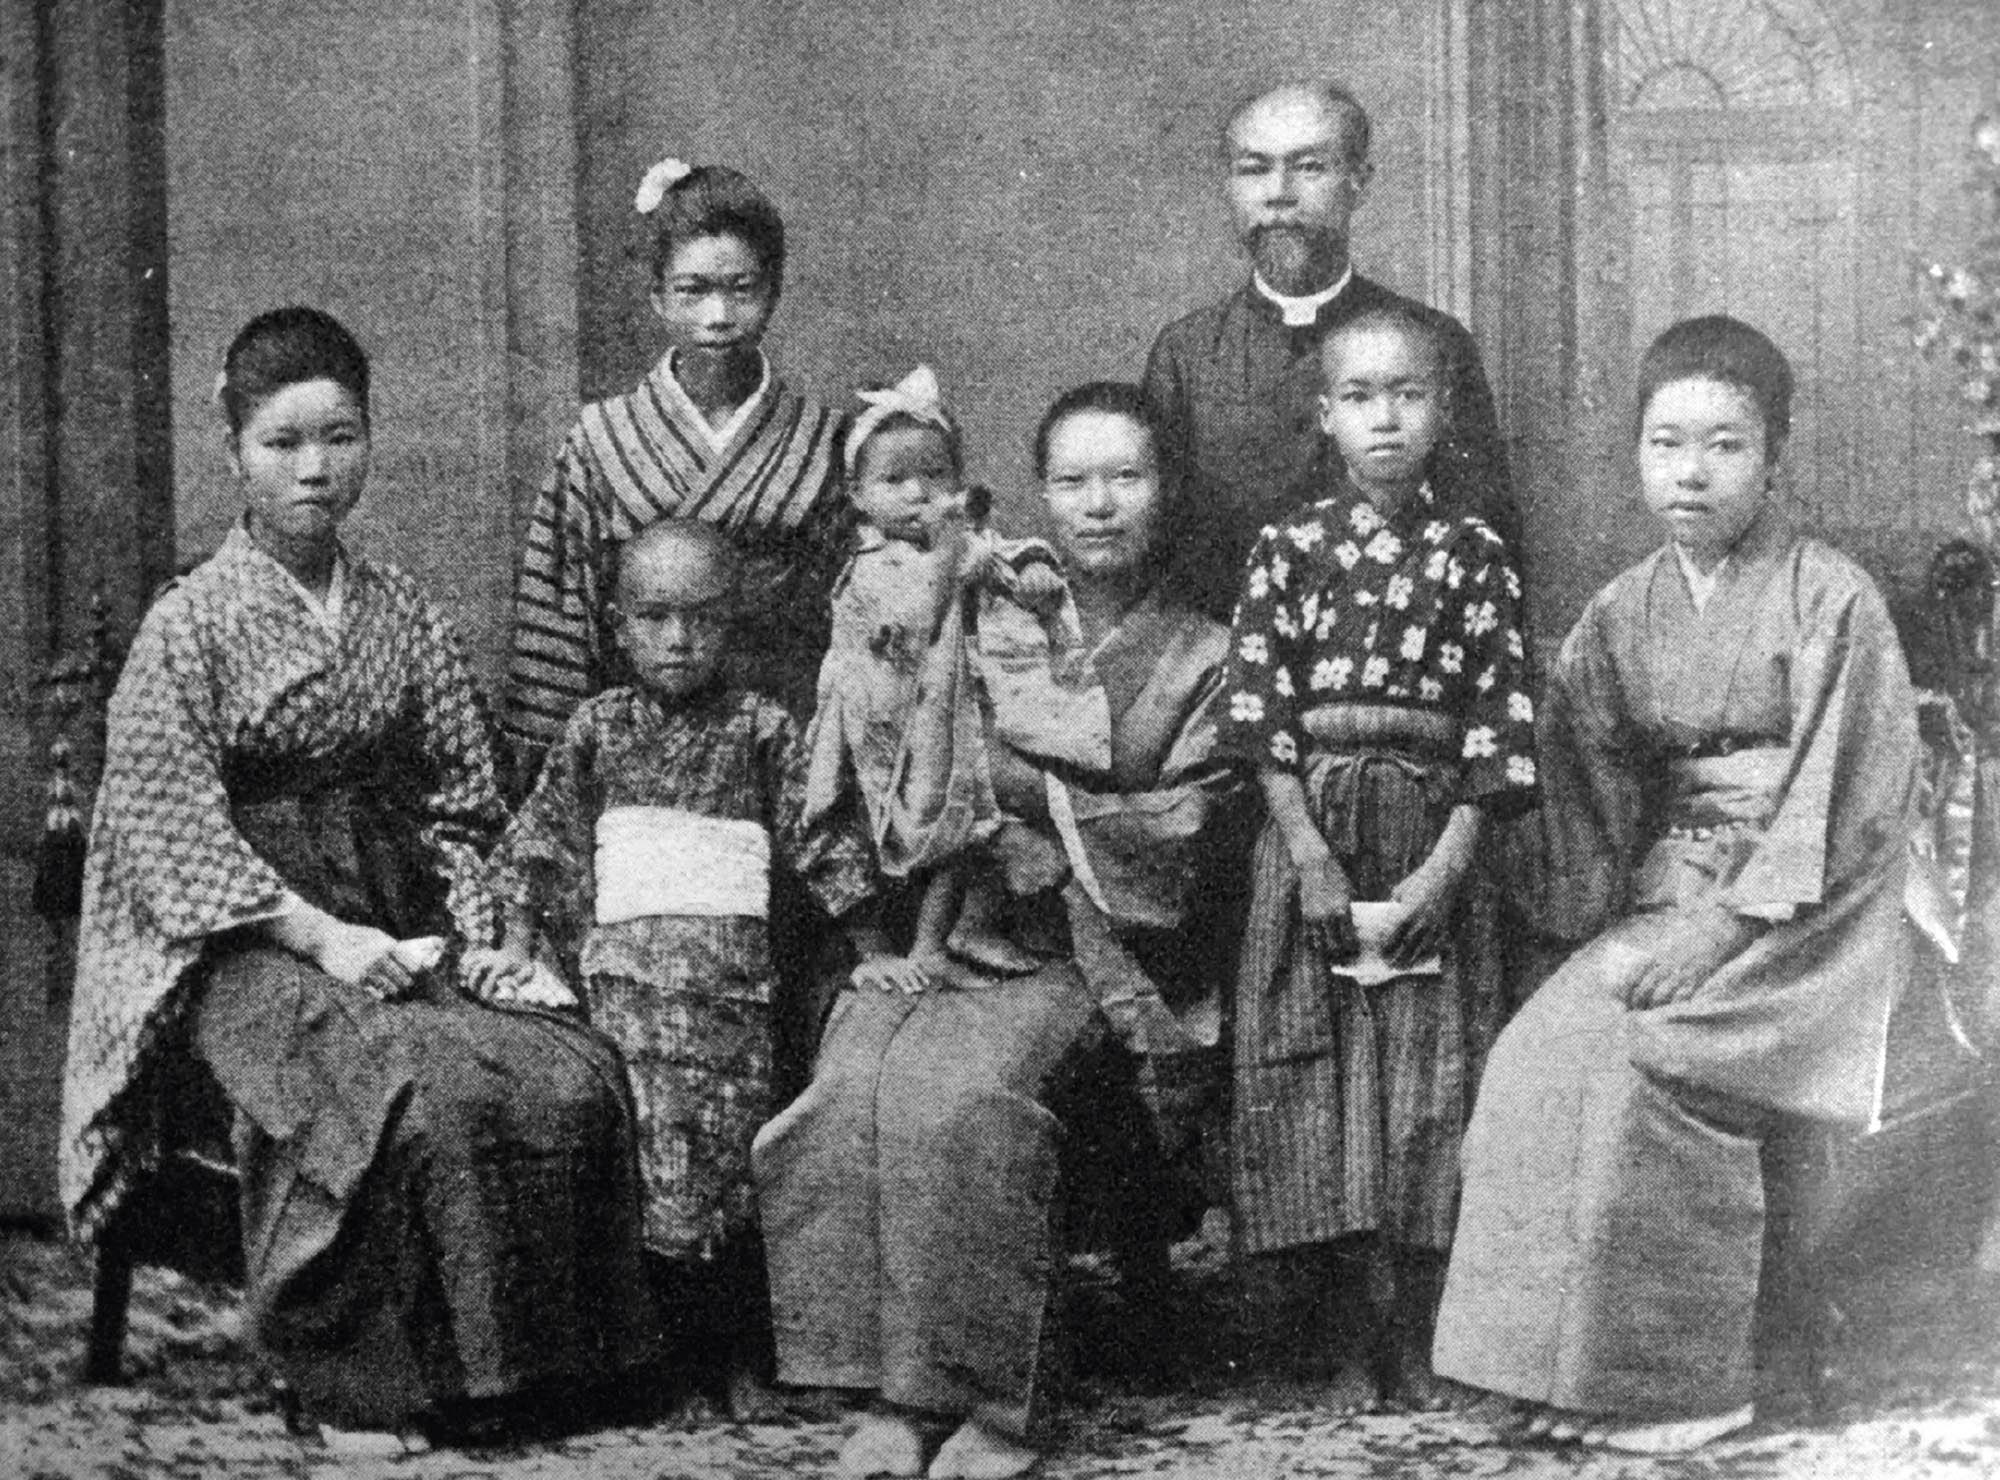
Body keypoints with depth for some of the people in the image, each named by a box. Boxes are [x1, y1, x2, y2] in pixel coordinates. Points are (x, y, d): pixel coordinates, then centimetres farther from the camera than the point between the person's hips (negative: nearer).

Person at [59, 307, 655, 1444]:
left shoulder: (407, 619, 12)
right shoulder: (190, 624, -1)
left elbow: (459, 801, 15)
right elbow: (171, 829, -7)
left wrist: (470, 922, -3)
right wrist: (317, 934, -16)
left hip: (397, 933, 4)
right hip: (244, 949, -4)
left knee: (574, 1082, -22)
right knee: (426, 1099, -31)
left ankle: (542, 1360, -7)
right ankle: (400, 1379, -14)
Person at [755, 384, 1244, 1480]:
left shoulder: (1202, 660, 14)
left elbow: (1176, 846, 2)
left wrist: (1034, 794, -5)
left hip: (1089, 958, -2)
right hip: (942, 934, 2)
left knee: (964, 1095, -33)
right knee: (851, 1089, -29)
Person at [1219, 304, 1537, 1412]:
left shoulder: (1475, 556, 3)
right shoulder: (1289, 549, 3)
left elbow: (1497, 721, -1)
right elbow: (1261, 715, -2)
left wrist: (1444, 867, -9)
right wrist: (1312, 856, -10)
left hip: (1432, 839, 0)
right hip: (1312, 829, 0)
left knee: (1431, 1073, -1)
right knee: (1320, 1074, -1)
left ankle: (1418, 1344, 9)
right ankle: (1362, 1334, 8)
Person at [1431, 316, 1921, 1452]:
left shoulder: (1833, 603, -7)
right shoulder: (1624, 615, 10)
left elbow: (1843, 806, -12)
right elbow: (1590, 788, 10)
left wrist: (1717, 929, -18)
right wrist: (1609, 925, -6)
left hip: (1804, 919, -5)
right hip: (1667, 891, 5)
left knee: (1635, 1064, -28)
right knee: (1533, 1062, -20)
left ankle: (1684, 1385, -15)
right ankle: (1566, 1367, -11)